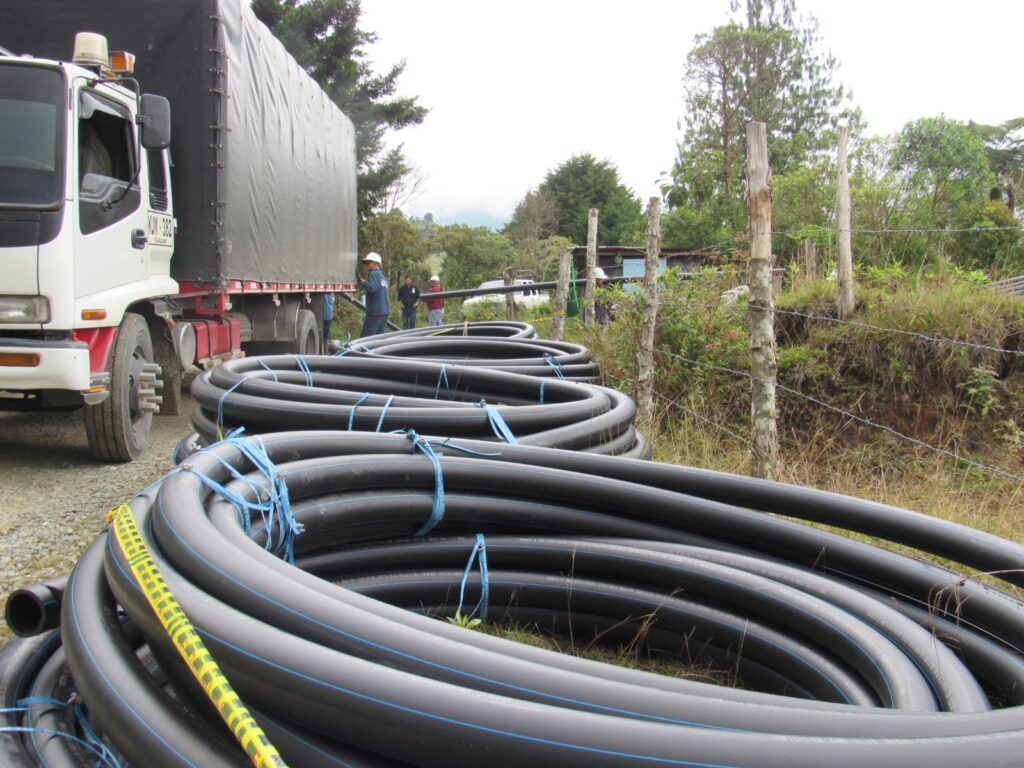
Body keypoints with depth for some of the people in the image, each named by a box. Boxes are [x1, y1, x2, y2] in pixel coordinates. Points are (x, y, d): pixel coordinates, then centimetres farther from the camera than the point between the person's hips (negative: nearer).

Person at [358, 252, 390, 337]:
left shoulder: (374, 274, -8)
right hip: (384, 312, 9)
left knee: (364, 338, -9)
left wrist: (362, 282, -11)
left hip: (375, 312, -9)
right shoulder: (383, 276, 20)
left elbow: (371, 287, -25)